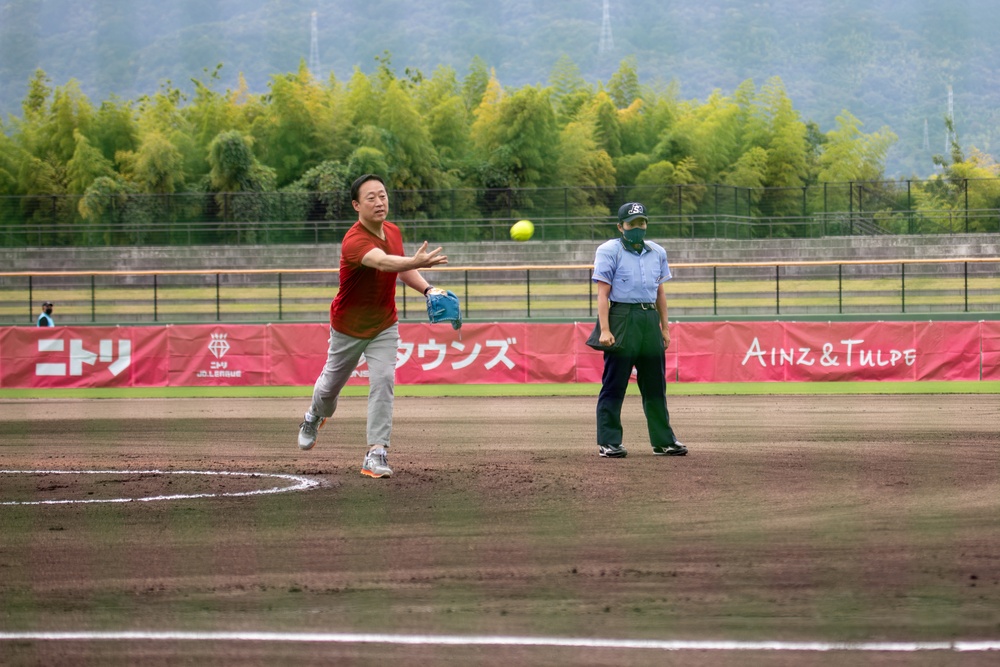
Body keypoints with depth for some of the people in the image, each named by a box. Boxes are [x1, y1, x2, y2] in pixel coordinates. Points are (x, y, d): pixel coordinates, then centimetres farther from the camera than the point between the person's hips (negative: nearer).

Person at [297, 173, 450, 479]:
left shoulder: (393, 231, -9)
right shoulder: (354, 241, -33)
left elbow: (401, 267, 10)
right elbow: (382, 262, -54)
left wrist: (427, 288, -8)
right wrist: (416, 262, -73)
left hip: (384, 326, 4)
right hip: (348, 329, -3)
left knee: (383, 381, -16)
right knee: (332, 383, 17)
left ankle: (376, 453, -18)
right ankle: (314, 418, 51)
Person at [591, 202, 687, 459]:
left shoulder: (657, 252, 16)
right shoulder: (609, 251, -1)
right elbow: (602, 293, -7)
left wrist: (664, 328, 17)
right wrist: (604, 330, -15)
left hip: (650, 319, 6)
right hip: (621, 319, -5)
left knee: (655, 385, 9)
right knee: (614, 385, -4)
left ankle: (663, 441, 16)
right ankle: (608, 442, 0)